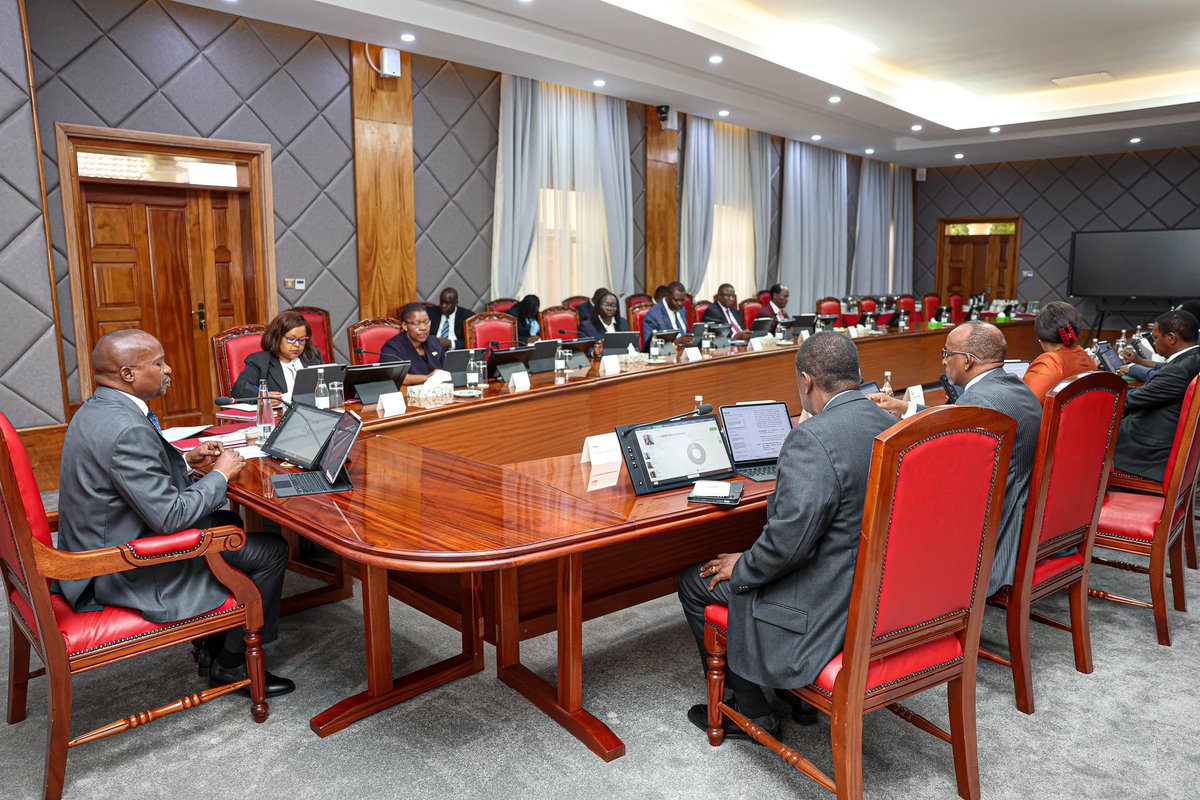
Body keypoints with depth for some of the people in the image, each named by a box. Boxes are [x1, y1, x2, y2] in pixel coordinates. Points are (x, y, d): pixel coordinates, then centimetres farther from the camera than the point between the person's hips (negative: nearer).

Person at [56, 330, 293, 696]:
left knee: (230, 523, 26)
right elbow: (170, 517, -27)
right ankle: (232, 665, 13)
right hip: (128, 575, -11)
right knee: (271, 551, -5)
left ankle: (215, 642, 31)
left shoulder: (95, 410, 4)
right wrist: (221, 475, -13)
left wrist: (186, 460, 8)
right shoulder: (127, 429, -28)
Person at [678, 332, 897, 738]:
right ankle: (801, 693, 35)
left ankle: (752, 713, 21)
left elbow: (789, 539, -29)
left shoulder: (812, 439, -26)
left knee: (695, 582, 9)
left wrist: (742, 567, -10)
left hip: (831, 610, -9)